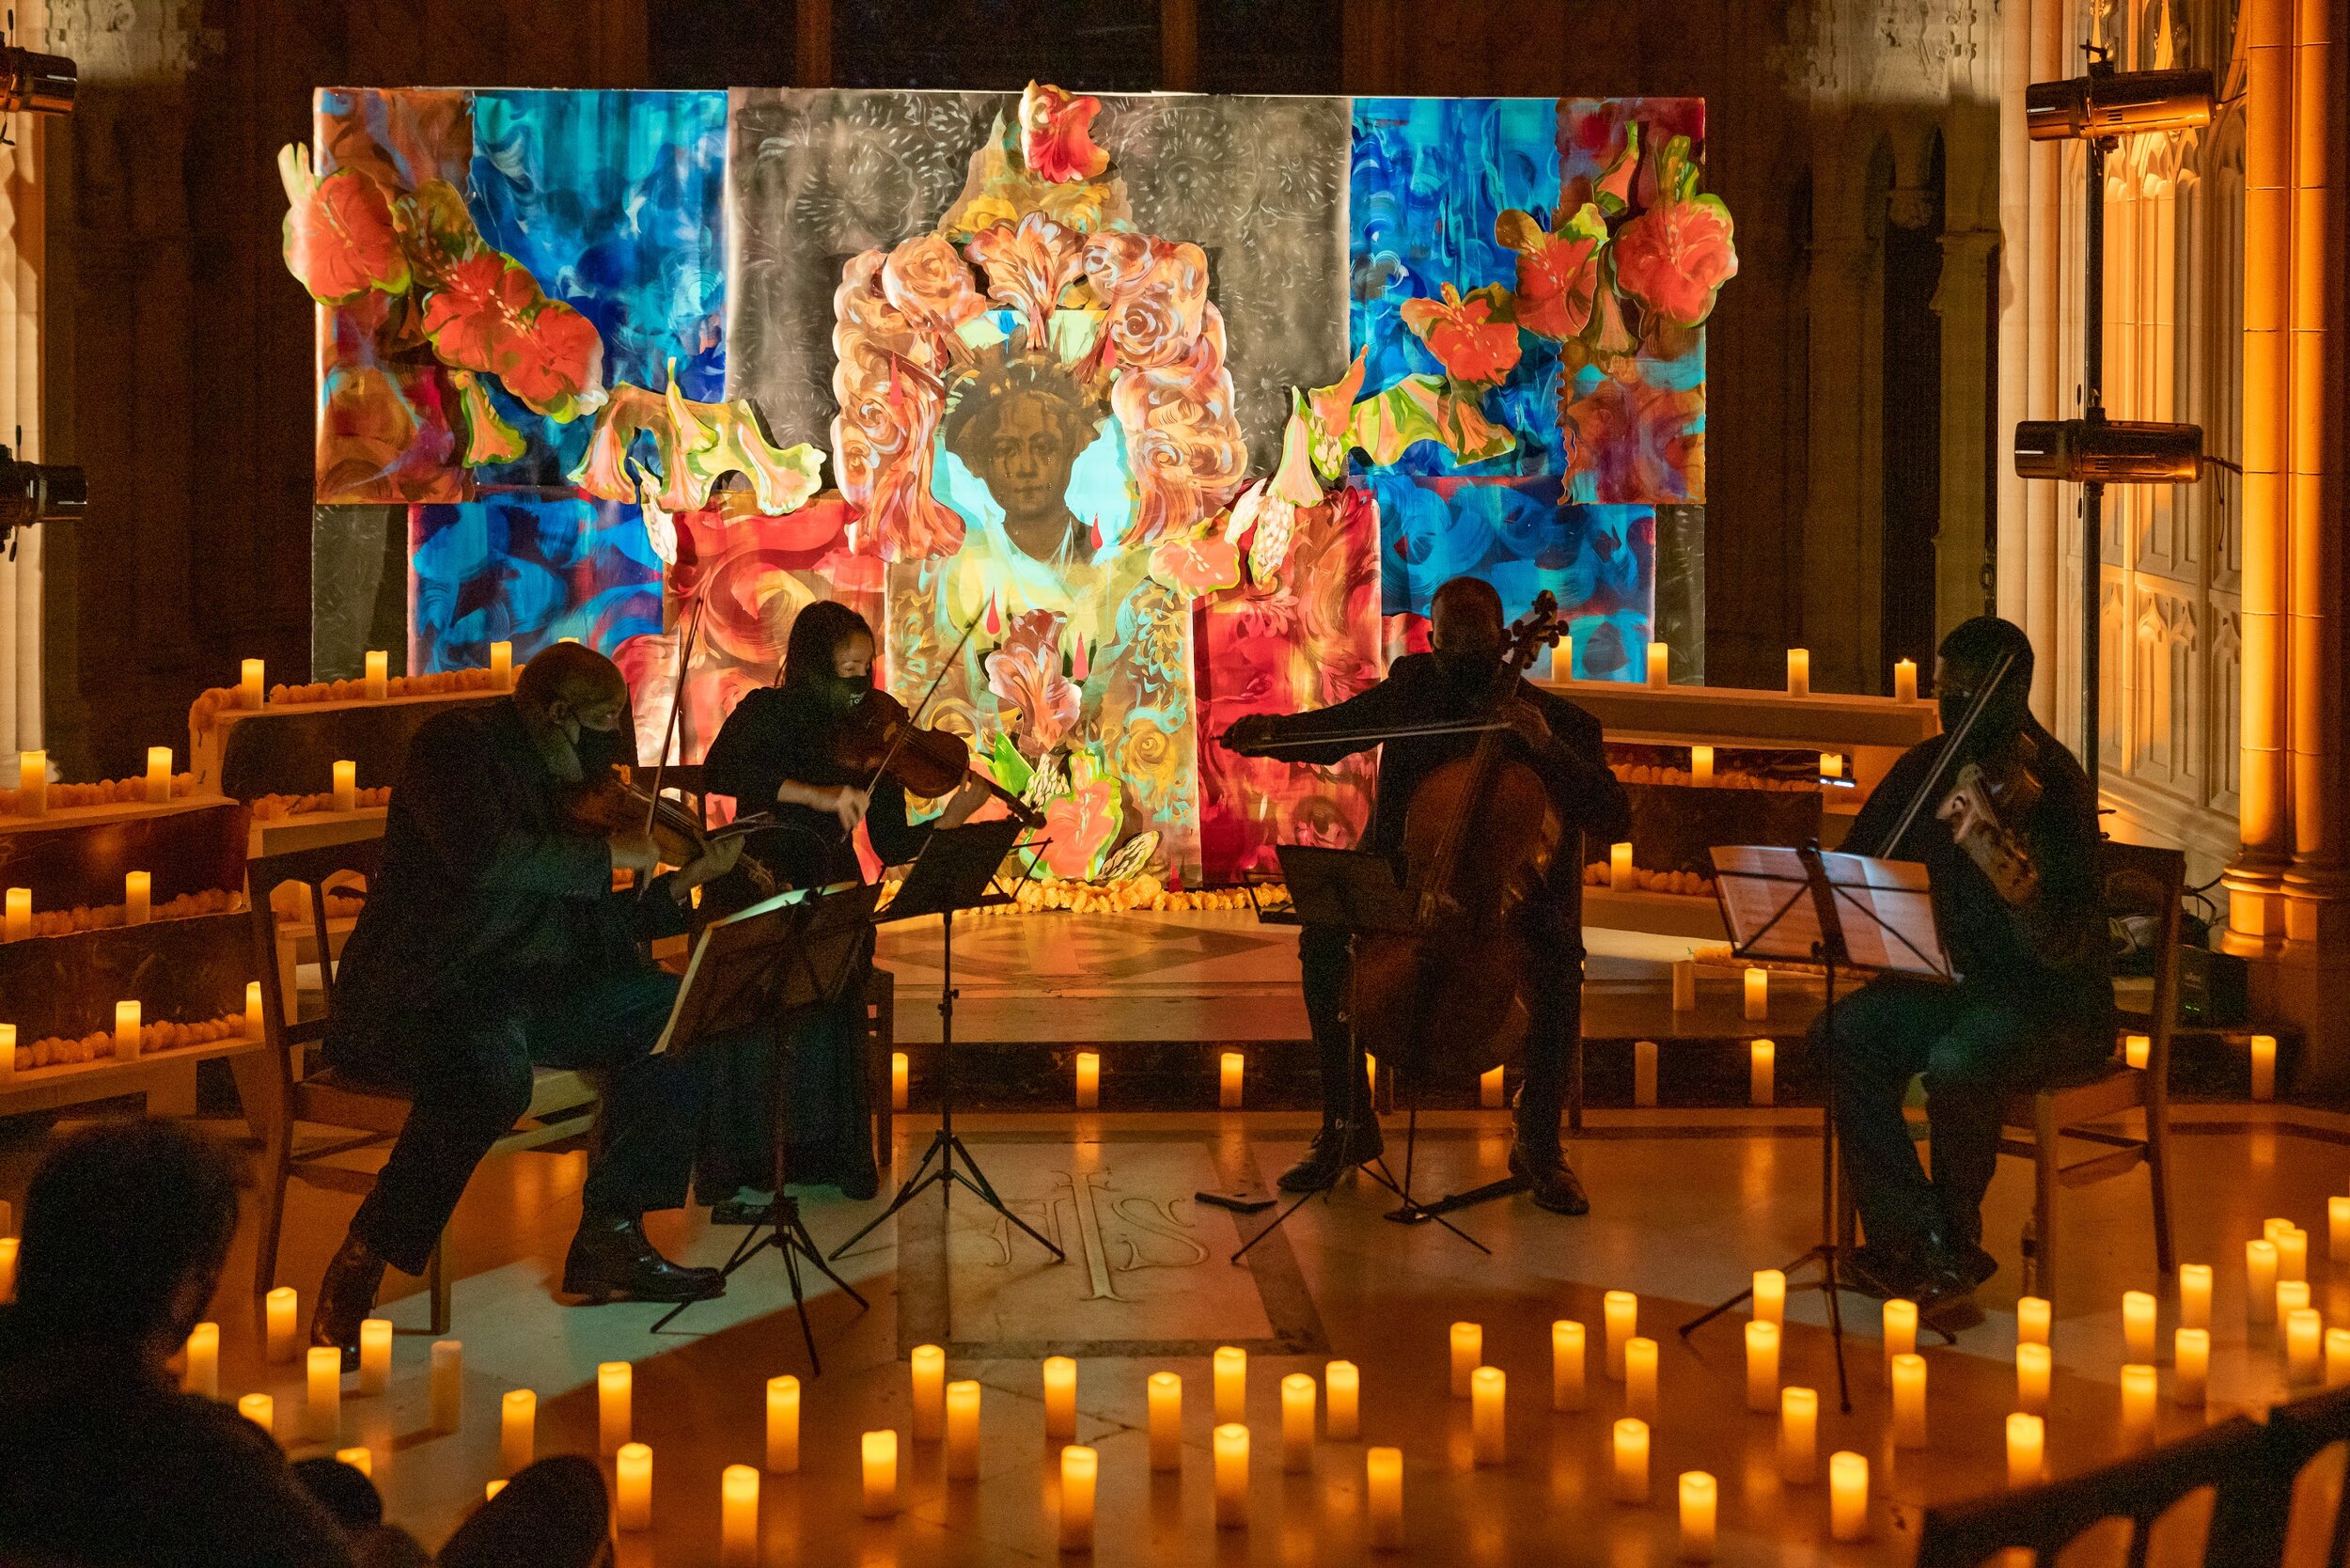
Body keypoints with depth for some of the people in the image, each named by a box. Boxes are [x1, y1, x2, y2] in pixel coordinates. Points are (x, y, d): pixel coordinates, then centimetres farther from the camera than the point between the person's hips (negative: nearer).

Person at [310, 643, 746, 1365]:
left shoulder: (558, 781, 17)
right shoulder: (456, 744, -9)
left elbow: (586, 919, 21)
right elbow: (482, 856, -28)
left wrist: (684, 882, 9)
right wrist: (606, 852, -18)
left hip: (524, 987, 9)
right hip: (426, 993, -9)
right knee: (492, 1074, -38)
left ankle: (608, 1236, 5)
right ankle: (357, 1273, -25)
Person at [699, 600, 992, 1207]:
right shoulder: (768, 713, -1)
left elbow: (892, 846, 3)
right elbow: (719, 771, -23)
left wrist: (952, 818, -16)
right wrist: (817, 794, -32)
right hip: (757, 893, -2)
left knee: (831, 1018, -23)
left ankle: (833, 1154, -5)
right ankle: (745, 1173, -19)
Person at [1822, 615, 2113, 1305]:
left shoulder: (2053, 787, -18)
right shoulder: (1930, 766, 3)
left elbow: (2063, 948, -27)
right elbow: (1861, 856, 17)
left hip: (2050, 999, -7)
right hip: (1957, 981, 7)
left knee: (1956, 1064, -33)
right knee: (1843, 1035, -15)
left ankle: (1953, 1243, -8)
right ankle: (1910, 1238, -11)